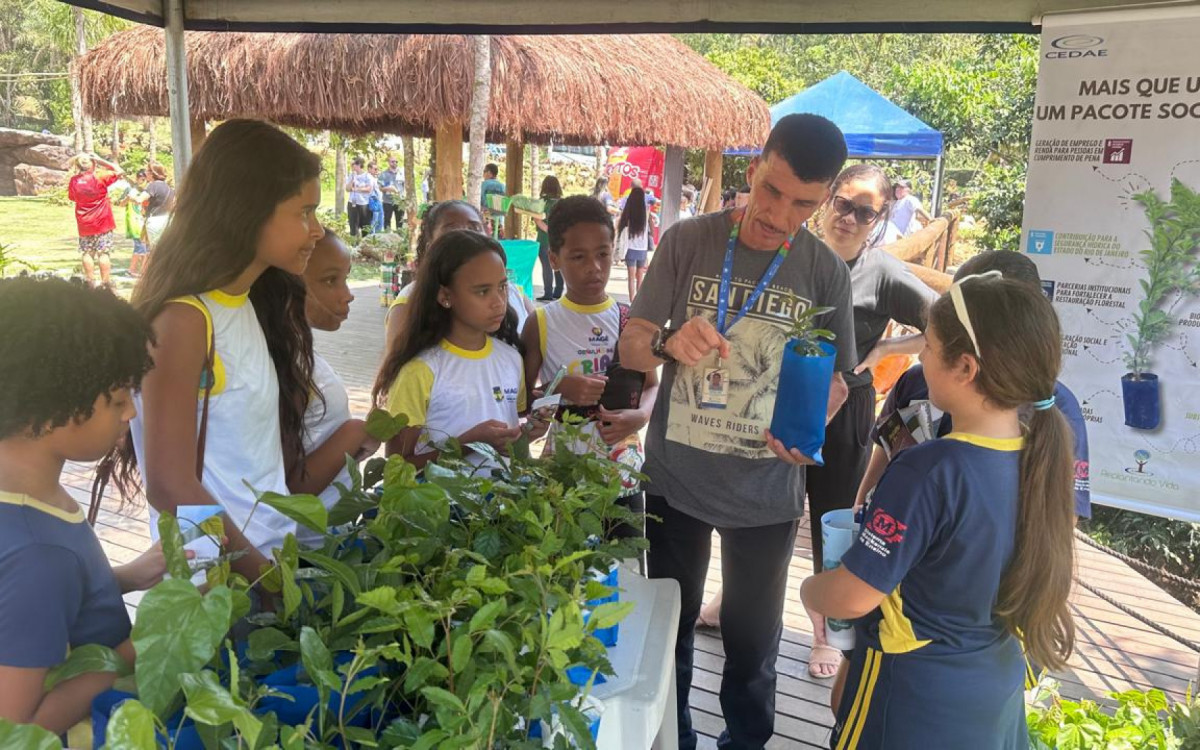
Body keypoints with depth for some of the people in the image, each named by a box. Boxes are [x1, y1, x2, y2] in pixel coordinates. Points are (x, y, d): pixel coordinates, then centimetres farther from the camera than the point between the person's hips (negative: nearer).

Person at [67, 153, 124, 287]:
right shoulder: (99, 176, -10)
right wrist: (100, 161, 1)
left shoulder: (74, 181, 2)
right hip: (102, 222, -3)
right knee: (104, 253, -2)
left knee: (87, 253, 8)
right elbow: (119, 171, -1)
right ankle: (106, 283, -3)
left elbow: (72, 198, 15)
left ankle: (90, 283, 7)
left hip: (84, 224, 3)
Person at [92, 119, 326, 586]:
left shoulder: (253, 303, 5)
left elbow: (265, 450, 6)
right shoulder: (185, 320, -20)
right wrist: (264, 574, -14)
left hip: (273, 553, 7)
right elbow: (171, 486, -20)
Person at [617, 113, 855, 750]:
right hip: (674, 480, 0)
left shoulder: (826, 272, -6)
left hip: (767, 491, 0)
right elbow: (630, 347, -8)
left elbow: (835, 377, 3)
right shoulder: (688, 241, -9)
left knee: (752, 635, 16)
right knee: (670, 624, 17)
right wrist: (668, 343, -31)